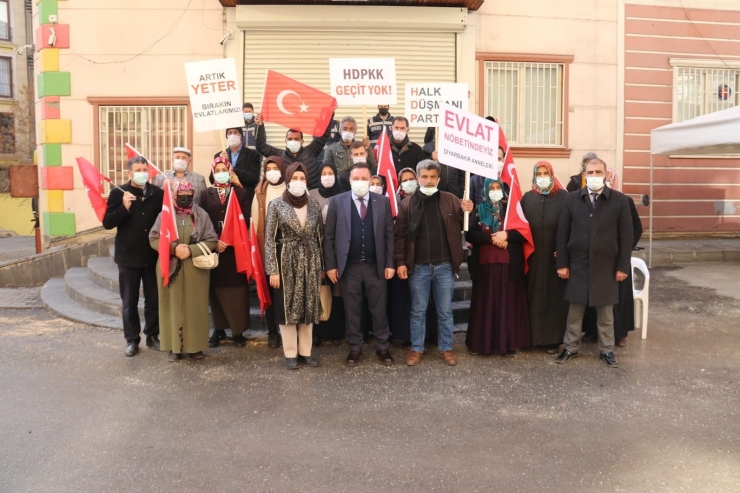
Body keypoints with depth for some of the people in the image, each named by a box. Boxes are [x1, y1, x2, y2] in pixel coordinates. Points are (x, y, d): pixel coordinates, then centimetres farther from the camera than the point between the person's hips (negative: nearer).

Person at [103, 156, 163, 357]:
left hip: (153, 255, 1)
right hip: (128, 256, -1)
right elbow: (107, 223, -9)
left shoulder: (158, 192, 1)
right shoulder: (118, 193, -4)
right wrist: (124, 207, -23)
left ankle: (152, 335, 26)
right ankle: (132, 339, 21)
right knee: (129, 302, 8)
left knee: (154, 300, 11)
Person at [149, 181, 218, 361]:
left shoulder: (201, 215, 2)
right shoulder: (165, 215, 2)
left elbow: (212, 240, -2)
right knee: (173, 306, 4)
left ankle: (195, 345, 15)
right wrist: (174, 248, -16)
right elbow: (154, 239, -1)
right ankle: (175, 346, 14)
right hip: (170, 268, 0)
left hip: (196, 269, 0)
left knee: (195, 307, 4)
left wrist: (191, 250, -15)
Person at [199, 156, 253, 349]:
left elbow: (246, 220, 0)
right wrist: (215, 241, -11)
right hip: (214, 249, 1)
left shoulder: (241, 193, 6)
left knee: (237, 290, 0)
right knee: (217, 289, 5)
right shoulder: (206, 194, 9)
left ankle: (239, 330, 7)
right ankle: (219, 329, 14)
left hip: (236, 248, -1)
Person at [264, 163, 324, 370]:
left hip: (310, 261, 3)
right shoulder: (276, 204, -3)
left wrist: (322, 265, 6)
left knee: (309, 307, 8)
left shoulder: (314, 205, 5)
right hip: (287, 262, -3)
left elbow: (320, 236, 9)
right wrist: (272, 270, -11)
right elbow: (269, 239, -6)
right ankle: (290, 353, 14)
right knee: (287, 307, 2)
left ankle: (305, 351, 19)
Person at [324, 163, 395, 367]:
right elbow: (329, 236, 0)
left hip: (376, 266, 1)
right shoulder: (337, 202, 1)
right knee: (352, 311, 9)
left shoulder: (383, 201, 4)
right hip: (348, 267, 0)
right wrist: (331, 265, -5)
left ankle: (382, 348, 24)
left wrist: (390, 264, -2)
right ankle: (355, 348, 23)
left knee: (379, 309, 9)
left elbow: (389, 234, 4)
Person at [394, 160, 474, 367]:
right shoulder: (407, 204, 1)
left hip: (445, 265, 1)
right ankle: (416, 349, 21)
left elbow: (463, 227, 4)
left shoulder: (450, 200, 3)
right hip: (418, 266, 0)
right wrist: (400, 262, -8)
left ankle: (446, 348, 22)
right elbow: (400, 235, -1)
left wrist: (467, 212, -17)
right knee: (418, 311, 9)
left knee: (445, 311, 10)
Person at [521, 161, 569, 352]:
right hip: (533, 255, 2)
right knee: (534, 295, 6)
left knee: (554, 295, 3)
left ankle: (552, 338, 12)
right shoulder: (527, 198, 9)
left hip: (555, 254, -2)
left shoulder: (563, 197, 1)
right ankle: (534, 335, 17)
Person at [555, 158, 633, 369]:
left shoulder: (619, 200, -3)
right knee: (575, 310, 10)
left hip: (606, 266, -1)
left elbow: (626, 236, -2)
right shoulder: (572, 199, 0)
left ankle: (606, 350, 24)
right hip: (578, 265, 1)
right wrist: (562, 263, -3)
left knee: (605, 311, 11)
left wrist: (622, 266, -5)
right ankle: (571, 347, 23)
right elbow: (562, 233, 1)